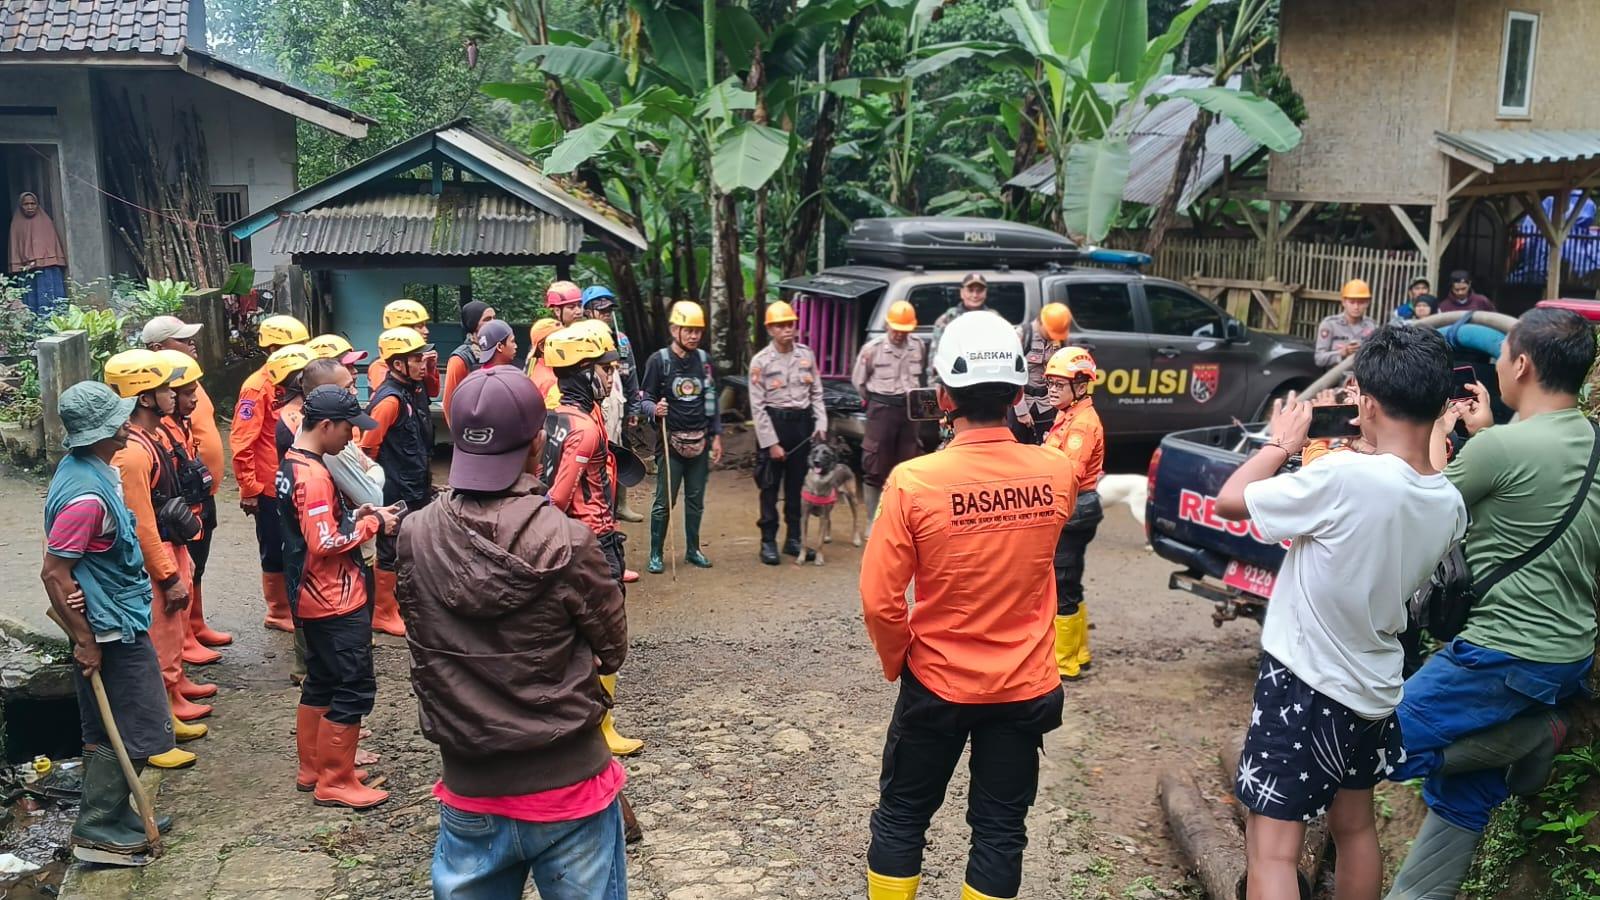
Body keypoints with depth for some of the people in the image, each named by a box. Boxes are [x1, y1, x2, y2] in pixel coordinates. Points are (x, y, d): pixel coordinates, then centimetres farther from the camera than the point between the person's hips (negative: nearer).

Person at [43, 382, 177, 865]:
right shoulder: (87, 495, -28)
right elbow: (53, 573, -24)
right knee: (123, 734, 2)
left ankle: (115, 815, 32)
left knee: (113, 730, 19)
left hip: (119, 621, 10)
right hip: (111, 631, -10)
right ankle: (97, 833, 13)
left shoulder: (84, 467, 3)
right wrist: (85, 640, -18)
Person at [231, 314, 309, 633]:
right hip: (271, 488, -7)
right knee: (276, 551, 6)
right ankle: (279, 613, 20)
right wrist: (248, 489, -16)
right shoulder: (257, 387, -15)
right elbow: (241, 442, -17)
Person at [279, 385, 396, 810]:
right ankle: (335, 783, 7)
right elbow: (325, 543, -25)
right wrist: (372, 524, -14)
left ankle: (312, 770, 31)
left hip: (315, 599, 11)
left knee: (320, 683, 20)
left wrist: (354, 515, 4)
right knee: (354, 690, -2)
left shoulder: (292, 465, 9)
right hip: (336, 603, -10)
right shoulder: (314, 476, -22)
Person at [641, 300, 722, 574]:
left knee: (696, 500, 11)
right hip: (671, 441, -4)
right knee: (664, 501, -1)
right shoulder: (659, 361, -5)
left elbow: (712, 401, 13)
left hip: (700, 442, 4)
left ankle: (693, 550, 23)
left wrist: (716, 436, 10)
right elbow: (647, 398, -2)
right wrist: (655, 410, -25)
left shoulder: (704, 360, 9)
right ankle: (656, 554, 9)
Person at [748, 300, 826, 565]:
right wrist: (771, 443, -11)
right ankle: (768, 541, 11)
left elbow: (816, 393, 11)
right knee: (770, 487, 2)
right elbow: (757, 406, -7)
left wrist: (821, 424, -2)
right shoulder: (761, 361, -6)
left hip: (802, 422, 4)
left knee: (798, 484, 11)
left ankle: (793, 539, 22)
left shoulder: (807, 355, 5)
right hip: (774, 422, -3)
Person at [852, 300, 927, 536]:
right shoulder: (873, 348, -7)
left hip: (910, 408, 4)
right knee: (876, 468, -1)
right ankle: (873, 521, 6)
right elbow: (858, 380, 3)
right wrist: (873, 402, 7)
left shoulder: (919, 346, 3)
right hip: (882, 409, -4)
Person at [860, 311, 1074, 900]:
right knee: (1001, 830, 16)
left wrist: (897, 661, 0)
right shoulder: (1057, 475, -10)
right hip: (1025, 688, 2)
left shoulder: (914, 482, -21)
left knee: (901, 818, 17)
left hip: (937, 684, -2)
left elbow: (878, 599, -18)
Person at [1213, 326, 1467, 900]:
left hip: (1305, 686, -8)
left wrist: (1283, 442, -1)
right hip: (1374, 691, 8)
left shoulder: (1345, 477, -26)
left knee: (1272, 852, -2)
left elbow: (1229, 500, -17)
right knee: (1354, 827, 26)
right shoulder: (1449, 503, -4)